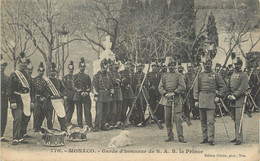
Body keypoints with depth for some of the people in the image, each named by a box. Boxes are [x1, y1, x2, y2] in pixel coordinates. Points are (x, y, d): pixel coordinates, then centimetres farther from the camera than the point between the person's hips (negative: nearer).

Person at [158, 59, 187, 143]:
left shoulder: (178, 75, 7)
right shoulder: (164, 76, 15)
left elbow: (182, 86, -2)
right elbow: (160, 87, 9)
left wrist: (174, 93, -12)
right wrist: (165, 94, -8)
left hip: (176, 99, -3)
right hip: (166, 98, 3)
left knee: (178, 118, -8)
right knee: (167, 119, 4)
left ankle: (180, 136, -7)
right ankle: (170, 136, 13)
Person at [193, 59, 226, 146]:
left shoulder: (215, 75, 6)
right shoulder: (200, 76, 12)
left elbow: (223, 86, 9)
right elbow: (196, 88, 11)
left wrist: (218, 96, 0)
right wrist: (196, 100, 4)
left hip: (211, 99, -3)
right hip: (201, 99, 3)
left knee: (210, 121, -9)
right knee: (203, 121, 7)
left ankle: (211, 139, -9)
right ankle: (205, 138, 15)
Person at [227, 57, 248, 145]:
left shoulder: (244, 75, -4)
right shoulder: (233, 74, 18)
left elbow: (243, 88, -12)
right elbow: (229, 86, 19)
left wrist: (235, 95, -17)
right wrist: (229, 95, 3)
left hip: (239, 99, -7)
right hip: (232, 100, 7)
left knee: (238, 120, -11)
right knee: (235, 120, 11)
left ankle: (239, 139, -10)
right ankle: (237, 136, 18)